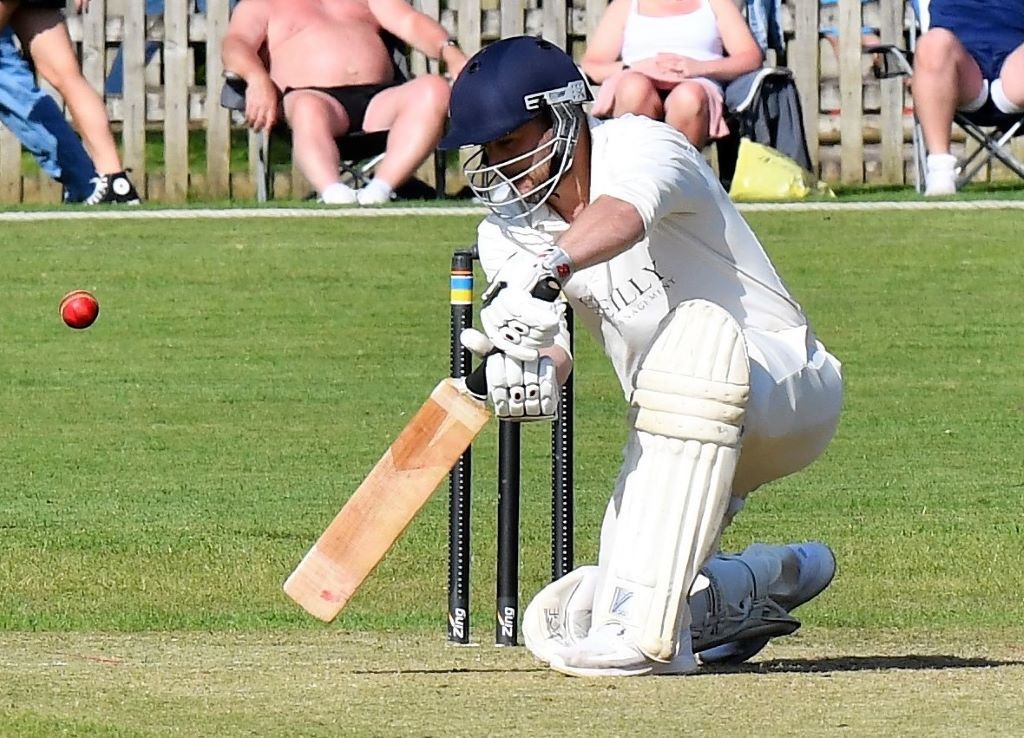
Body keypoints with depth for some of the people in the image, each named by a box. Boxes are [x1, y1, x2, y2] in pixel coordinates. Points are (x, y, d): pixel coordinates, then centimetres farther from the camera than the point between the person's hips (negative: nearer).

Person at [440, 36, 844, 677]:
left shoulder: (638, 146, -16)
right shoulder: (508, 233, 1)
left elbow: (622, 214, -42)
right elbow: (548, 341, -18)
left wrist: (547, 269, -62)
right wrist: (537, 364, -43)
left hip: (792, 389, -7)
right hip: (682, 443, 7)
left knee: (697, 331, -42)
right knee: (561, 625, -6)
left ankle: (644, 626, -45)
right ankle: (764, 583, 17)